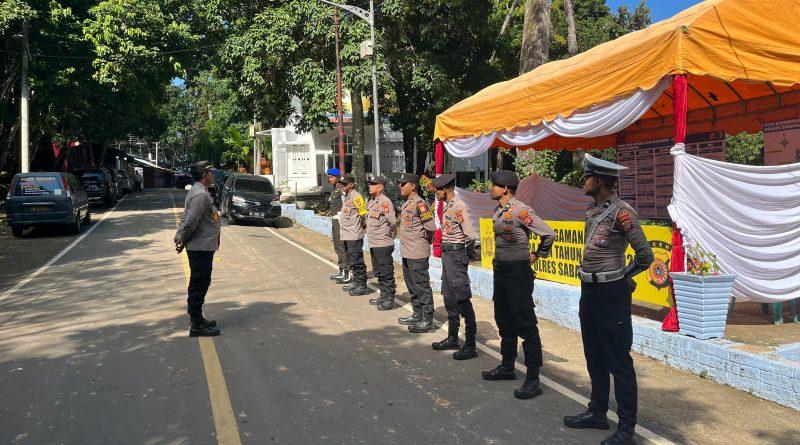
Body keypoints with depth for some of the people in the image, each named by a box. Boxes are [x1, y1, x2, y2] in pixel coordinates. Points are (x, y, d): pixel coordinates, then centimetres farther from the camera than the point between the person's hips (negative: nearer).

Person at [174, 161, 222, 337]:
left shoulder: (196, 192, 14)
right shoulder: (201, 194, -19)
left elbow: (185, 218, 16)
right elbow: (190, 221, -23)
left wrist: (180, 238, 11)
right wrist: (182, 241, -11)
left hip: (201, 247, 10)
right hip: (201, 248, -10)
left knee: (199, 284, 17)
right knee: (199, 285, -4)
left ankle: (198, 318, 28)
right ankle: (197, 326, 2)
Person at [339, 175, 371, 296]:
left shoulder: (356, 197, -13)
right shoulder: (347, 197, 16)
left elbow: (364, 214, -17)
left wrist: (362, 226, -4)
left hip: (354, 235, -10)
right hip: (347, 235, 10)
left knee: (357, 261, -6)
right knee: (351, 261, 16)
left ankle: (362, 286, 0)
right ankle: (356, 283, 25)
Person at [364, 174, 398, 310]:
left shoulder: (385, 202, -15)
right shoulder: (371, 202, 14)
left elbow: (393, 222, -19)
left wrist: (390, 236, -8)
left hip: (383, 244, -10)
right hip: (373, 243, 10)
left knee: (387, 273, -2)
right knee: (378, 273, 17)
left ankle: (389, 299, 6)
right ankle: (383, 296, 28)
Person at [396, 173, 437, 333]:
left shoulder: (420, 203, -16)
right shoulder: (407, 203, 14)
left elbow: (430, 227, -20)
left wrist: (423, 240, -6)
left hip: (417, 254, -10)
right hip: (407, 252, 10)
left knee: (422, 286, -4)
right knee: (412, 285, 18)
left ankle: (427, 320, 2)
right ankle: (417, 315, 30)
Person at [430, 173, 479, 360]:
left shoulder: (459, 207, -18)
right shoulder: (447, 206, 12)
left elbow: (470, 235, -21)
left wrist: (469, 253, -6)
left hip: (456, 255, -10)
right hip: (447, 254, 10)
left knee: (463, 300, -5)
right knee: (449, 298, 16)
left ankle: (470, 345, 2)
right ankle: (452, 338, 28)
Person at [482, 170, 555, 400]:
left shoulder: (520, 211, -19)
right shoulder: (498, 210, 8)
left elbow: (548, 234, -19)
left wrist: (537, 255, -6)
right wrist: (500, 262, 15)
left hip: (518, 271, -10)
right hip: (500, 269, 10)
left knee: (525, 325, -5)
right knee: (504, 321, 18)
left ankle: (533, 379, 2)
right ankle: (507, 367, 33)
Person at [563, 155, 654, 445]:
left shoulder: (621, 212, -16)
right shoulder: (593, 211, 10)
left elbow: (645, 255, -15)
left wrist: (622, 277, -1)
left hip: (611, 294, -9)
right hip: (589, 291, 9)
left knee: (619, 362, 1)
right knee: (595, 358, 18)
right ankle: (598, 413, 33)